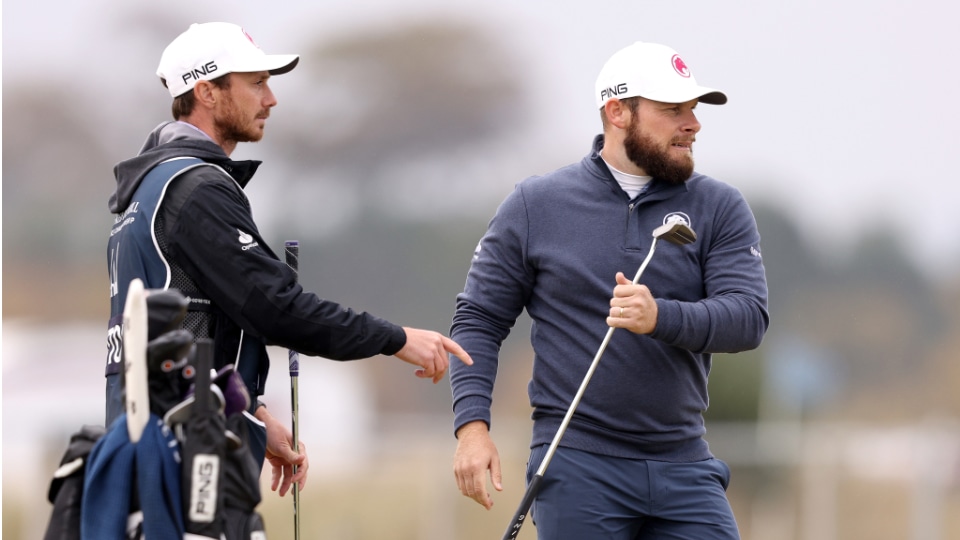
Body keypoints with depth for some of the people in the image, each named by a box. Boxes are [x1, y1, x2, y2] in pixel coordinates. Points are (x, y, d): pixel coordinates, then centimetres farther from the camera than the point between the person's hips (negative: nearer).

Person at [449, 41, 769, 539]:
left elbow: (749, 317, -6)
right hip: (576, 466, -2)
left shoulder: (719, 209, 6)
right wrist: (472, 425, -8)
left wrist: (661, 318, -25)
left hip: (683, 466, 2)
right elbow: (480, 319, 6)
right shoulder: (535, 205, 4)